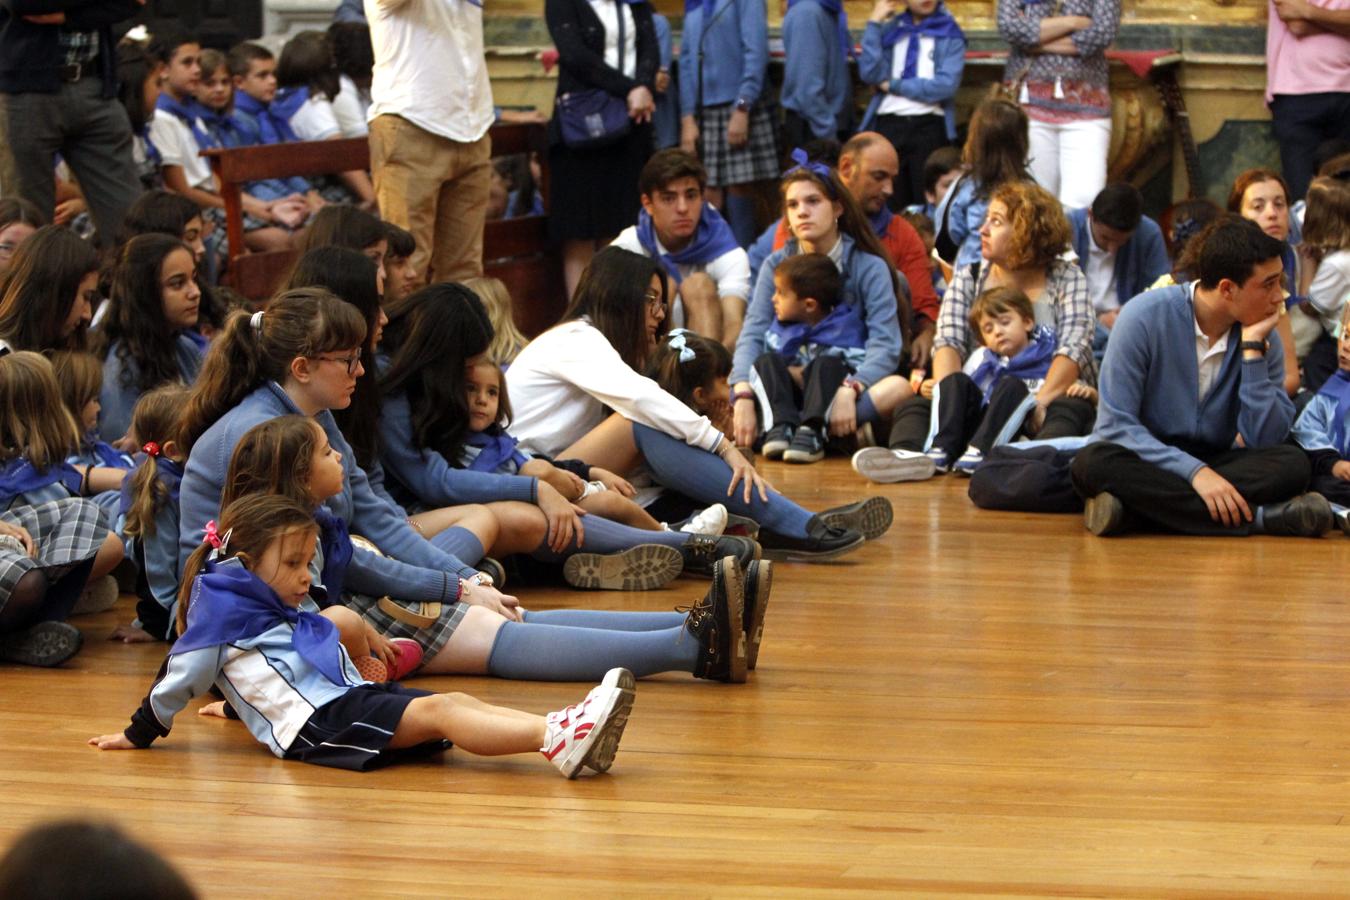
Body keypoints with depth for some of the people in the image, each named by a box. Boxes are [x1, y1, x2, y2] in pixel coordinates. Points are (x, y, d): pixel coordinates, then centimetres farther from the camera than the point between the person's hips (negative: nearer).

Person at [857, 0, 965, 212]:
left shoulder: (949, 34, 5)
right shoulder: (889, 30, 12)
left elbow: (946, 85, -8)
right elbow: (869, 74, -2)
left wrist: (894, 86, -5)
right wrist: (873, 24, -4)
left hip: (929, 126, -2)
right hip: (888, 124, 2)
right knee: (890, 203, 3)